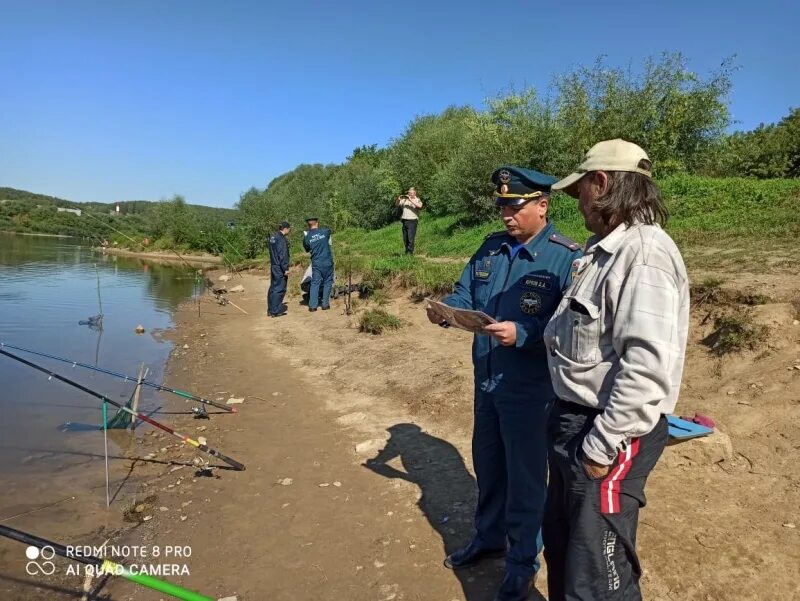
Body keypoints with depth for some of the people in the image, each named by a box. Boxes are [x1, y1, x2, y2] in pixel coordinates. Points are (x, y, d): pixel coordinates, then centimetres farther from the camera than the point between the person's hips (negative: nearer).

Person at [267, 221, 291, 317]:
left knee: (273, 288, 14)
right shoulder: (281, 239, -16)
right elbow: (282, 255, -20)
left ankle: (270, 309, 20)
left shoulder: (273, 237, 14)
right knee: (280, 288, -6)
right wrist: (286, 269, -18)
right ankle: (275, 311, -6)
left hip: (273, 266, 10)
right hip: (280, 268, -10)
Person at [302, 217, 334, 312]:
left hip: (316, 263, 1)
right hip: (327, 262, -1)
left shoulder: (307, 237, -3)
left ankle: (312, 306, 2)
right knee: (327, 282, 10)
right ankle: (325, 304, 11)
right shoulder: (325, 231, -4)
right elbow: (329, 230, 20)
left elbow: (307, 249, 10)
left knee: (315, 283, 6)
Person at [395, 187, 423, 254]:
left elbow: (419, 206, -19)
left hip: (412, 221, -5)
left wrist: (411, 200, -22)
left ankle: (410, 252, -10)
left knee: (410, 238, -11)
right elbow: (397, 204, 17)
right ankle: (406, 252, 15)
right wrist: (398, 199, -4)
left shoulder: (417, 200, 2)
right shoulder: (405, 199, 16)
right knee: (405, 239, 7)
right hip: (404, 221, 5)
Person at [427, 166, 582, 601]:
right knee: (487, 464, 22)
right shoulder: (490, 248, 5)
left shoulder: (566, 258, -16)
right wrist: (443, 310, -15)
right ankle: (488, 538, 45)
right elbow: (465, 294, 5)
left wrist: (521, 334, -34)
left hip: (530, 389, -6)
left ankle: (522, 563, 31)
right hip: (486, 381, 7)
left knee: (524, 477, 10)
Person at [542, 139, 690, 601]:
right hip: (575, 420, 10)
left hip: (607, 433, -10)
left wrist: (601, 445, -22)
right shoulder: (607, 248, 13)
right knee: (560, 542, 25)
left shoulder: (644, 252, -20)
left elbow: (648, 367, -27)